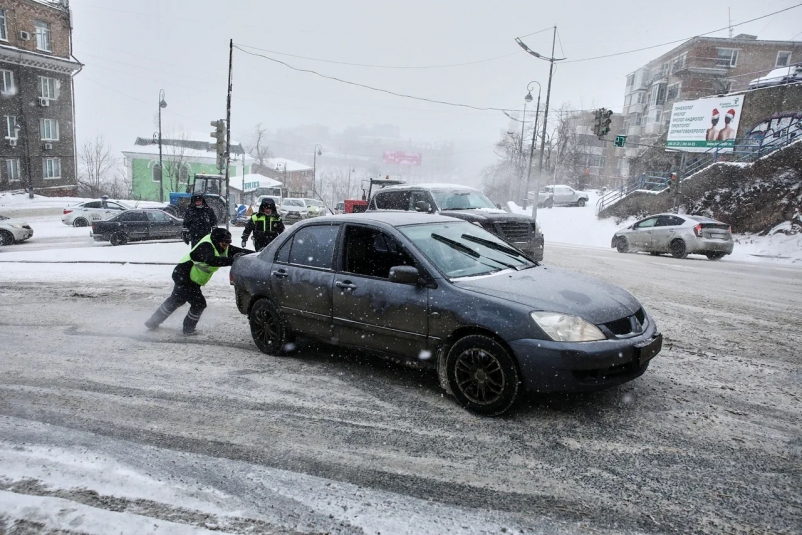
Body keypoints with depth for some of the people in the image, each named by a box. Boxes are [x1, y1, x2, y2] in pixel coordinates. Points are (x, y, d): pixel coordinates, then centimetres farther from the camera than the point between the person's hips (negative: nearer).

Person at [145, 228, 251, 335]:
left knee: (175, 301, 25)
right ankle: (188, 328, 13)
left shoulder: (223, 248, -5)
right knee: (199, 303, -9)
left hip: (192, 281, 10)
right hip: (183, 276, -10)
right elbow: (211, 260, -49)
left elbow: (238, 252, -7)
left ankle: (153, 321, 43)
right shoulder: (206, 246, -30)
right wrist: (232, 260, -57)